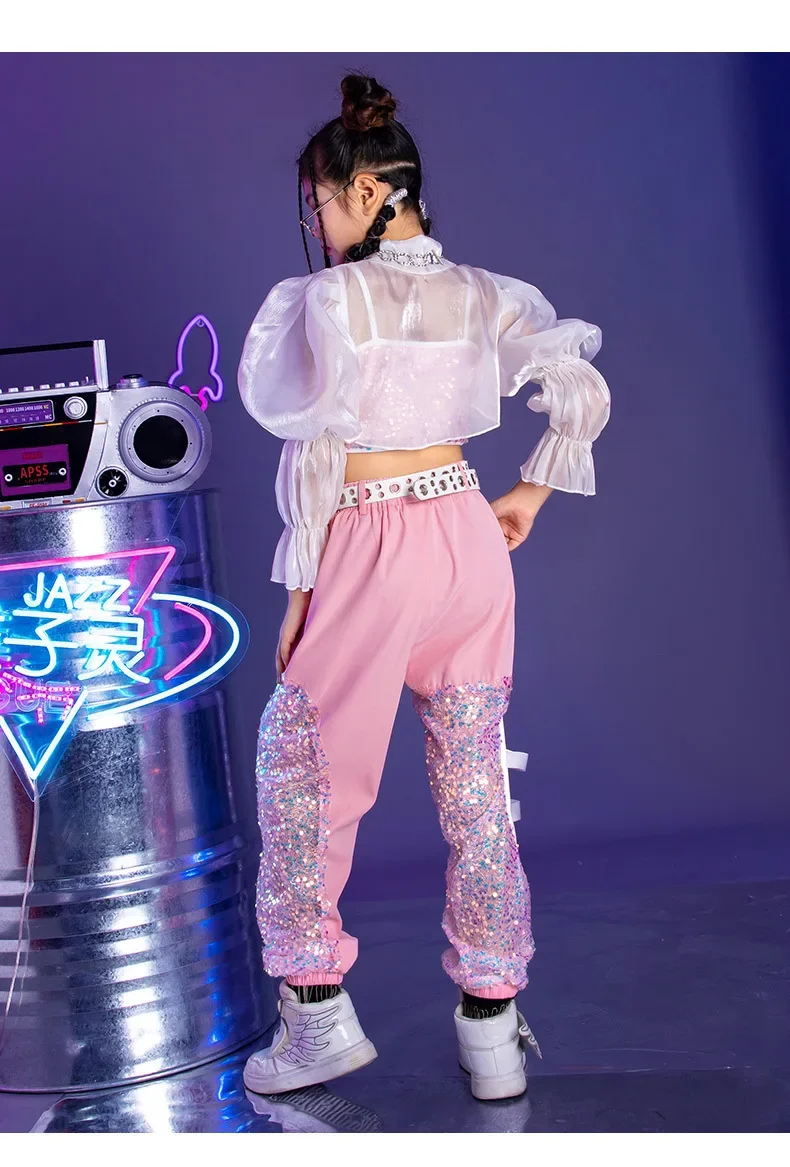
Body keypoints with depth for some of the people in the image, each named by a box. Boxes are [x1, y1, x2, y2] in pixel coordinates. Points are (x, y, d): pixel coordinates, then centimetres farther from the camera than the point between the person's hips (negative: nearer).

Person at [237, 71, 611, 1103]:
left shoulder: (333, 296, -11)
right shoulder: (481, 294, 4)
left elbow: (314, 450, -9)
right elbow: (586, 396, 3)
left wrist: (298, 591, 0)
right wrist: (530, 492, 13)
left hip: (371, 551, -5)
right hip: (469, 538, 6)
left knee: (302, 772, 12)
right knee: (475, 784, 12)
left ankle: (319, 1015, 18)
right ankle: (492, 1027, 20)